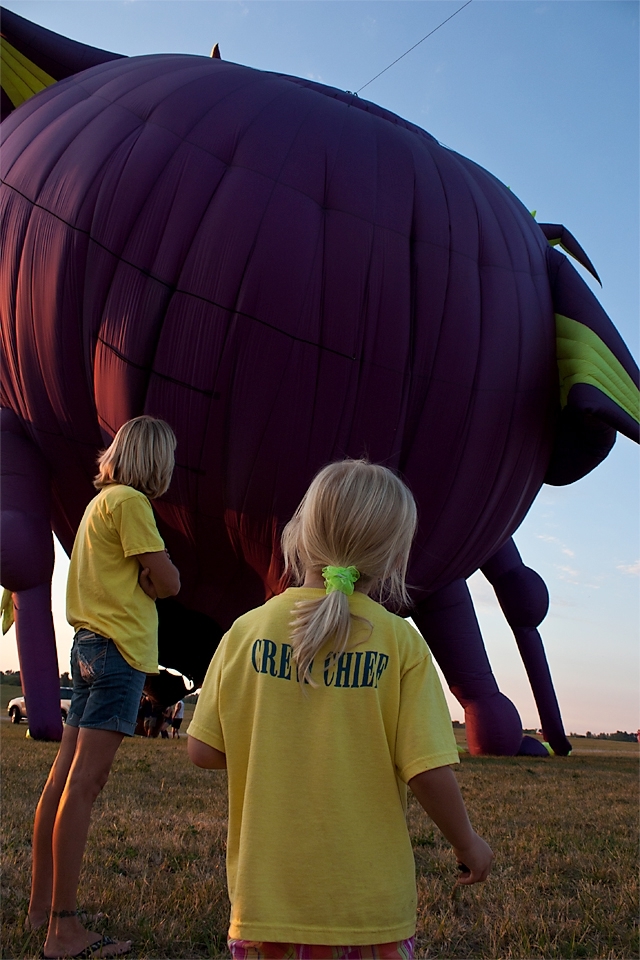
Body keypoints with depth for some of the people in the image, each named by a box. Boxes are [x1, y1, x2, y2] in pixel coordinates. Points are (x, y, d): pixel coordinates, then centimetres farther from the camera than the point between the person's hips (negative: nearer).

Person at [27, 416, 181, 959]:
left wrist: (138, 581, 3)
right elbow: (169, 582, -12)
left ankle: (43, 905, 22)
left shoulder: (102, 501, 20)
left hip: (91, 644, 10)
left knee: (63, 780, 12)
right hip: (119, 647, -10)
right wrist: (149, 580, 6)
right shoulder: (129, 501, -10)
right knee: (84, 784, -10)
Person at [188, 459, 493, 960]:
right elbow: (429, 770, -12)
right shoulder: (401, 643, -12)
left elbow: (204, 751, -3)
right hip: (370, 903, -1)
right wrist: (468, 843, 6)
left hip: (266, 895, 2)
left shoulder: (245, 631, -7)